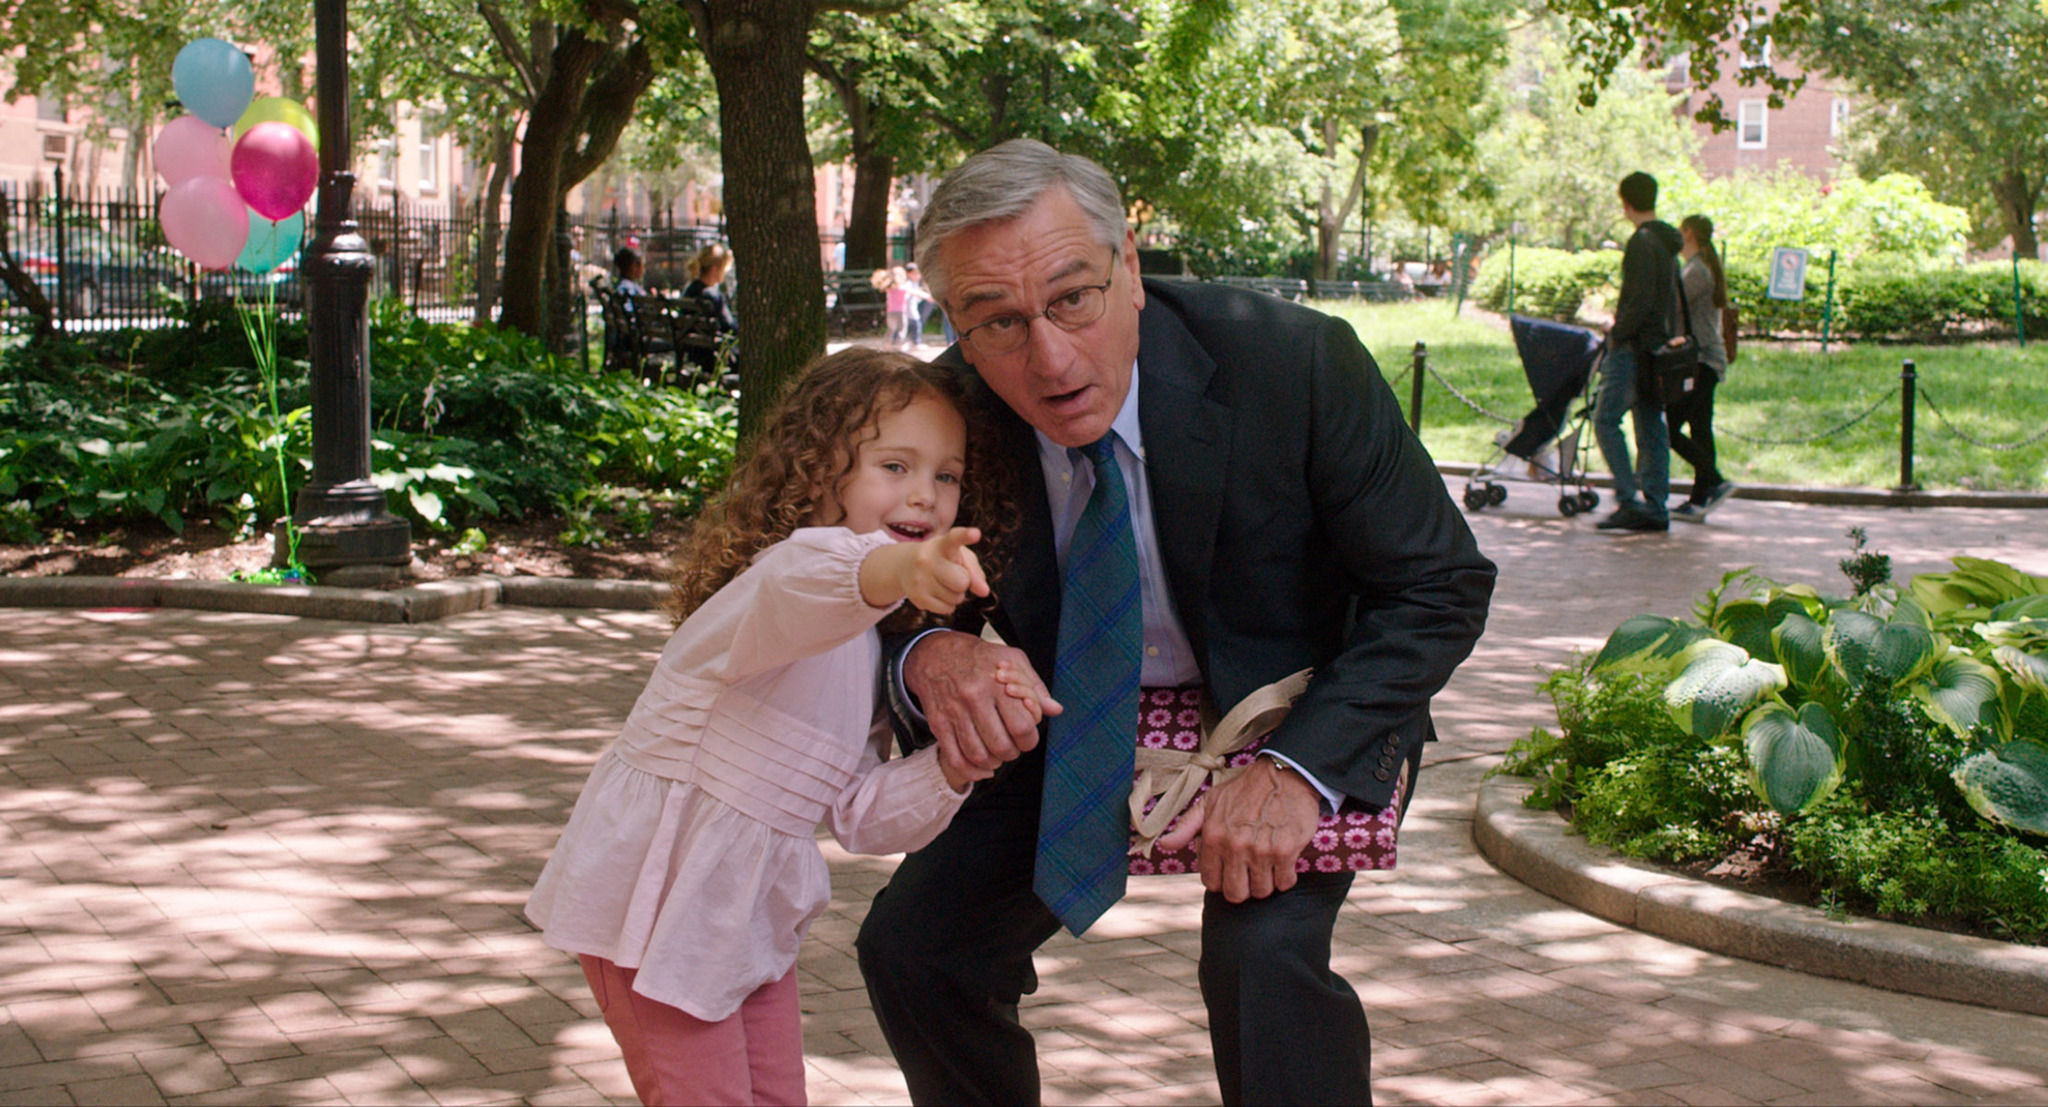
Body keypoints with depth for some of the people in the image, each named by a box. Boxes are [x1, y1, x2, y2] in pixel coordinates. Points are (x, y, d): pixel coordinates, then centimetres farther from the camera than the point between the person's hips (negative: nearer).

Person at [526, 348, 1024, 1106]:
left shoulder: (881, 645, 8)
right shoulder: (774, 580, -21)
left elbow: (856, 814, 7)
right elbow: (802, 588, -50)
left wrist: (950, 771, -12)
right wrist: (889, 570, -72)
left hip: (750, 912, 9)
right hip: (657, 901, -9)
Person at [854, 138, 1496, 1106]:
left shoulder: (1294, 361, -28)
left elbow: (1439, 587, -20)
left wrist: (1298, 768, -33)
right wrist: (929, 661, -32)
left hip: (1303, 711, -4)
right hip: (1084, 722, 4)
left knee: (1264, 950, -30)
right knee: (910, 946, -3)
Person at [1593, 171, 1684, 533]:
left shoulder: (1642, 243, -14)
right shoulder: (1667, 245, 16)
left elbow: (1640, 300, -21)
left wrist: (1617, 333, -11)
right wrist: (1668, 337, 18)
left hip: (1635, 347, -9)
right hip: (1658, 348, 9)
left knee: (1606, 420, -7)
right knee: (1651, 428, 9)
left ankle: (1630, 498, -14)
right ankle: (1654, 507, 9)